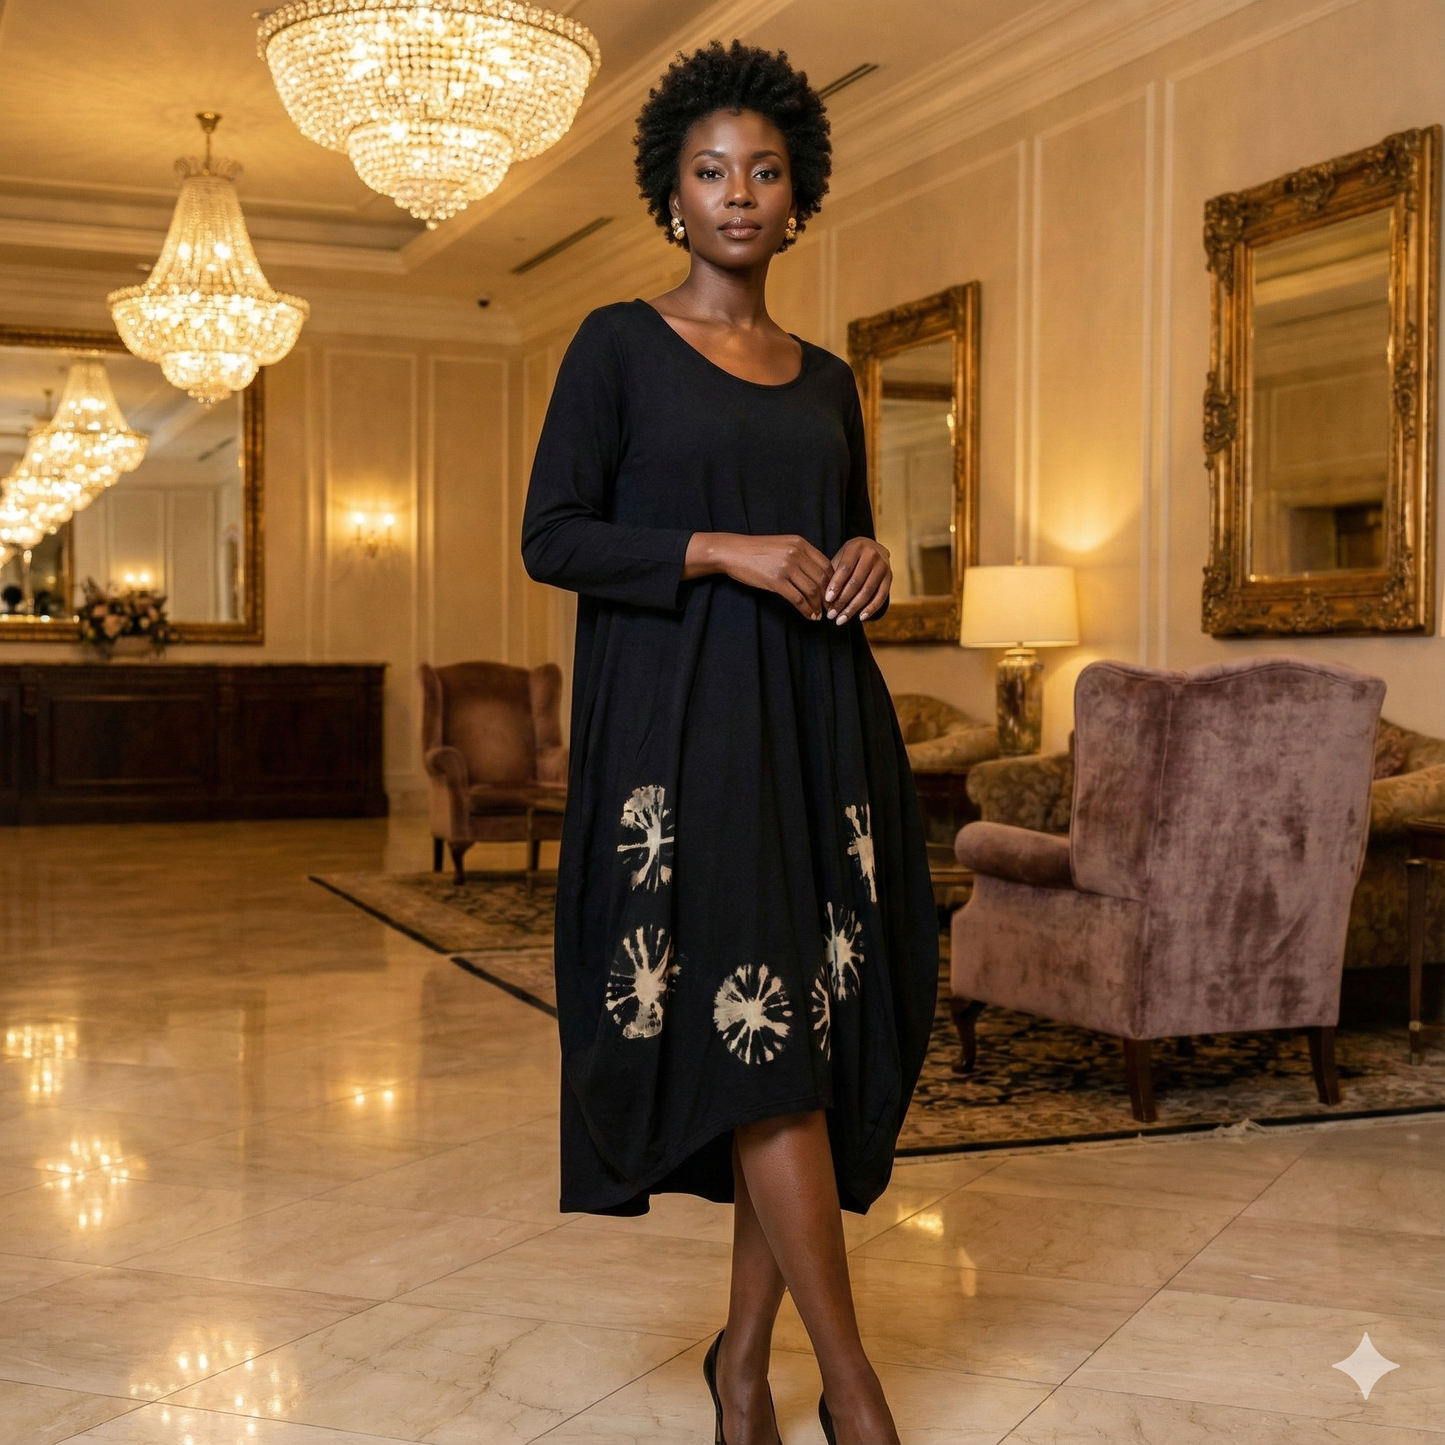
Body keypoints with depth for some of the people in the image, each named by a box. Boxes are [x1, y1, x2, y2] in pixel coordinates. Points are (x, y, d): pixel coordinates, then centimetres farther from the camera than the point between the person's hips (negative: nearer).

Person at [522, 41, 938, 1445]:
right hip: (683, 723, -5)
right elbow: (551, 538, -4)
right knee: (757, 1026, -11)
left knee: (823, 1025, 0)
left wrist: (865, 562, -1)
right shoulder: (618, 343, 2)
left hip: (817, 724, 5)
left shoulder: (826, 380, 17)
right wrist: (726, 552, -14)